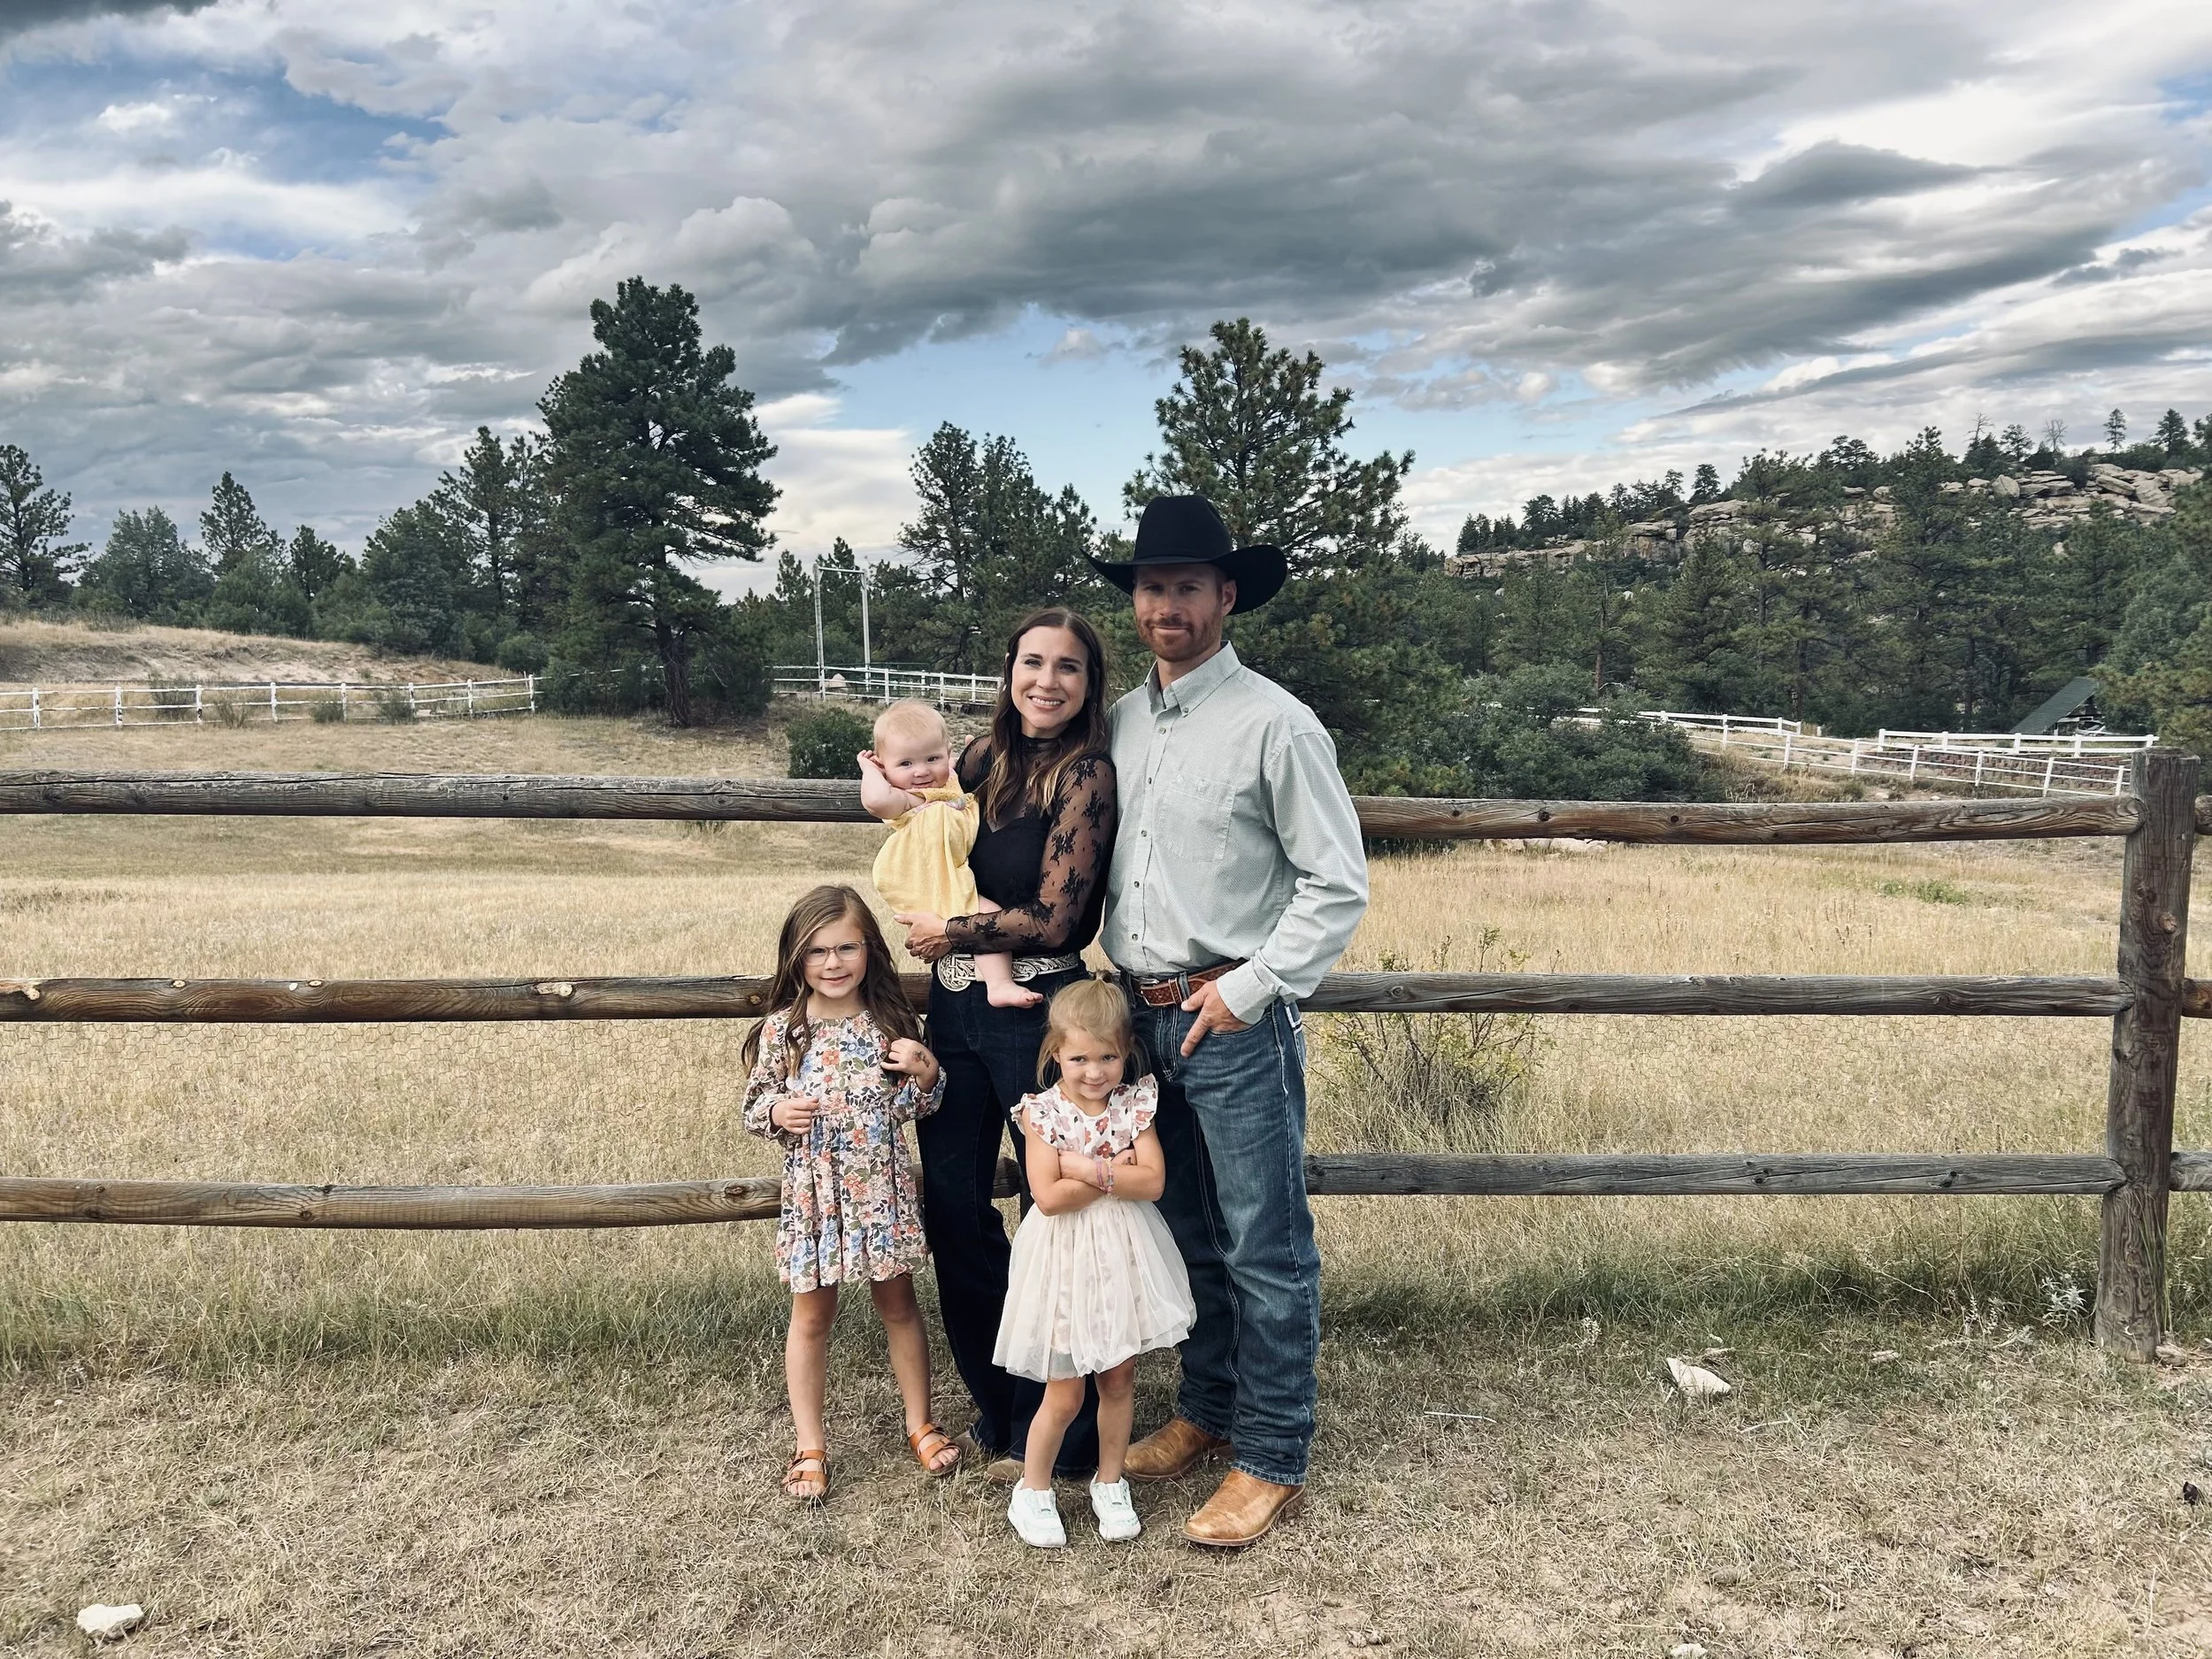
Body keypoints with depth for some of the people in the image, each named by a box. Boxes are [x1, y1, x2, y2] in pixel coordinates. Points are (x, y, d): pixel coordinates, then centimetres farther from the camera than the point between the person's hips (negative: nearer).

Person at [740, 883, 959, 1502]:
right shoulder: (781, 1030, -7)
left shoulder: (890, 1023, -3)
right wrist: (777, 1112, -19)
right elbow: (754, 1107, 3)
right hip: (812, 1193, -1)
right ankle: (810, 1446, 24)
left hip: (882, 1190, 1)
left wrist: (926, 1073, -14)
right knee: (811, 1315, 10)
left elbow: (915, 1109, 5)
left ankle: (920, 1426, 31)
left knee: (898, 1305, 14)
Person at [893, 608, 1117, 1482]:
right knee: (951, 1203, 11)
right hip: (955, 1007, 7)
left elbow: (1051, 919, -16)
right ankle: (998, 1405, 29)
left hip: (1035, 1011, -7)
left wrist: (946, 934, -5)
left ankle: (1065, 1429, 21)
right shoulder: (983, 757, 8)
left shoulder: (1086, 775, -11)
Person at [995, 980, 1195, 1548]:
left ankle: (1110, 1484, 33)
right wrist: (1116, 1172, -17)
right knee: (1064, 1394, 5)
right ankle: (1032, 1491, 26)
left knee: (1120, 1379, 13)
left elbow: (1152, 1181, -13)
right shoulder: (1042, 1112, -11)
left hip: (1124, 1257, 3)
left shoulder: (1134, 1105, -3)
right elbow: (1048, 1197, -20)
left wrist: (1090, 1169, -20)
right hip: (1067, 1261, -3)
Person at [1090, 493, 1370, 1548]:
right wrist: (1123, 982, 9)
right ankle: (1206, 1411, 35)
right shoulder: (1122, 723, 10)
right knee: (1186, 1232, 19)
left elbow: (1339, 886, -10)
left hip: (1236, 1023, -6)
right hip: (1143, 1015, 7)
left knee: (1264, 1247, 2)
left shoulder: (1273, 724, -10)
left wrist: (1247, 991, -14)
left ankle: (1272, 1462, 15)